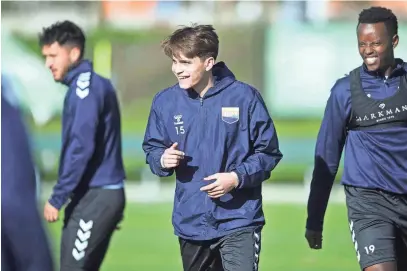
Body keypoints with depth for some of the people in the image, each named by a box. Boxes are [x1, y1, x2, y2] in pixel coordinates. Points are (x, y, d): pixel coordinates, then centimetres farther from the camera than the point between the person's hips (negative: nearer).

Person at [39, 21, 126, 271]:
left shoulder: (85, 85, -12)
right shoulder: (99, 85, 17)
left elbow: (81, 147, -20)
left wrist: (57, 198, -17)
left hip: (94, 196, -9)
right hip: (105, 193, 9)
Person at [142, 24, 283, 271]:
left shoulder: (243, 97, -8)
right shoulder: (165, 102, 0)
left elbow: (269, 152, -3)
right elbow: (152, 149, 12)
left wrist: (237, 177, -18)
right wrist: (162, 160, -11)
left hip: (239, 220, -4)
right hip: (191, 223, 4)